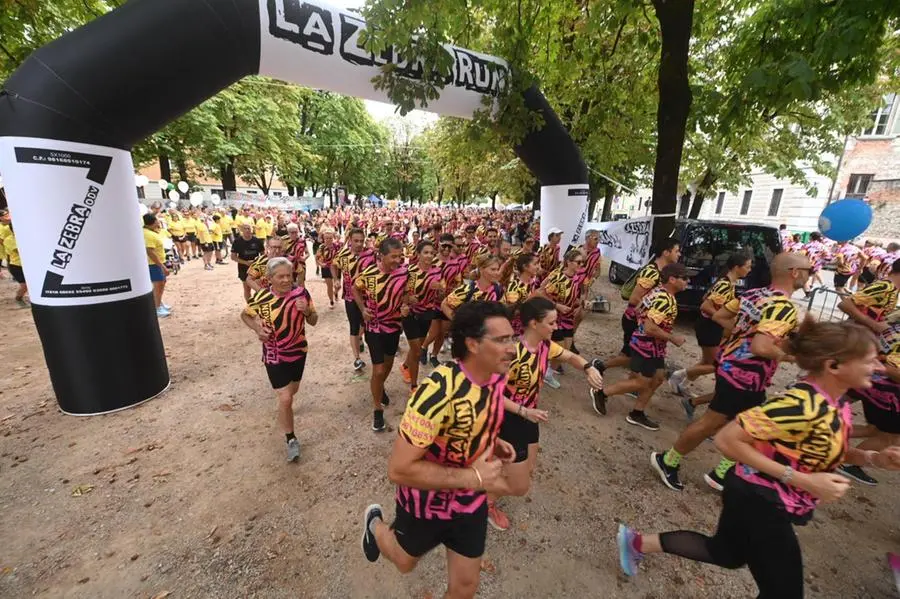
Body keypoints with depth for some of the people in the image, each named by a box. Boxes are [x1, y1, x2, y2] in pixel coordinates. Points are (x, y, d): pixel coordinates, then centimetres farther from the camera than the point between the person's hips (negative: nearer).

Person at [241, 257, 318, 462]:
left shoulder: (301, 292, -15)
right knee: (285, 399, -8)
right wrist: (257, 329, -16)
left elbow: (314, 322, -7)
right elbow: (245, 315, 2)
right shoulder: (261, 298, -18)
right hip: (275, 355, -3)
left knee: (293, 390, 24)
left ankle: (285, 410, 60)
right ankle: (291, 439, 16)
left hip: (298, 350, 3)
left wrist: (307, 310, -28)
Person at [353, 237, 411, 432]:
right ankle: (377, 408, 19)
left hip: (394, 324, 4)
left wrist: (405, 306, -17)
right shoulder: (368, 274, -21)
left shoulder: (404, 272, -14)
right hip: (374, 326, -3)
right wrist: (363, 309, -13)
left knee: (389, 362, 22)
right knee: (378, 370, -4)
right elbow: (355, 289, -1)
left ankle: (380, 387, 54)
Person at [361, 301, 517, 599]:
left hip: (470, 501, 5)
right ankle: (376, 525, 57)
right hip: (427, 501, -4)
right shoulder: (439, 393, -39)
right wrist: (473, 477, -33)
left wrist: (492, 443, -11)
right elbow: (399, 469, -34)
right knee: (405, 562, 27)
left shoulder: (497, 376, -15)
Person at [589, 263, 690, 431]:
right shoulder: (665, 300, -24)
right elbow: (650, 328, -30)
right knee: (642, 382, 1)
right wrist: (673, 338, -17)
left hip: (653, 345, 10)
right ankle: (600, 393, 10)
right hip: (647, 345, -10)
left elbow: (640, 310, 17)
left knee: (658, 378, 15)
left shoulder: (659, 292, 6)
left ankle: (636, 414, 23)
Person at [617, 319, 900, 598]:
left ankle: (639, 541, 37)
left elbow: (825, 449, 14)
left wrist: (872, 458, -3)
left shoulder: (838, 403, -2)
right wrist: (802, 480, -29)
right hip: (759, 503, -9)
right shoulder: (801, 404, -30)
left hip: (764, 501, 9)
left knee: (726, 553, 27)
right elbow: (726, 439, -31)